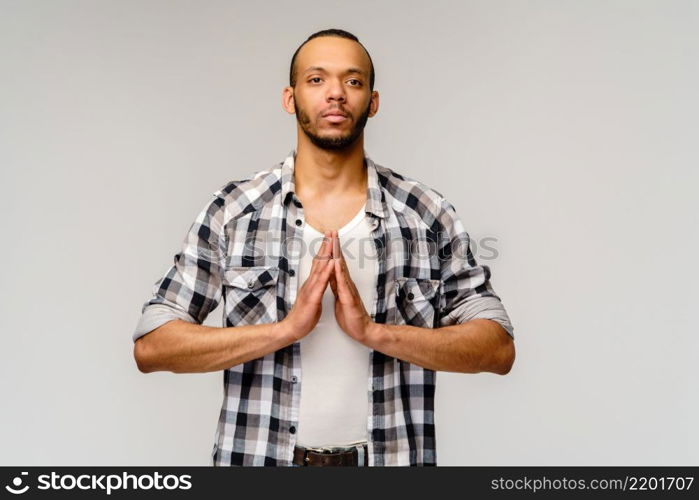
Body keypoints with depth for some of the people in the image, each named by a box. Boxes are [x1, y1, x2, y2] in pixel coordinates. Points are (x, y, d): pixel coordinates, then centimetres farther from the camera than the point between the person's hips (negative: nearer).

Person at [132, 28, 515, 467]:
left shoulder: (427, 214, -5)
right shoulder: (231, 211, -6)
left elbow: (498, 348, -7)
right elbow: (151, 347, -8)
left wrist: (375, 332, -21)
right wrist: (286, 328, -20)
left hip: (390, 457, 1)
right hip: (259, 456, 0)